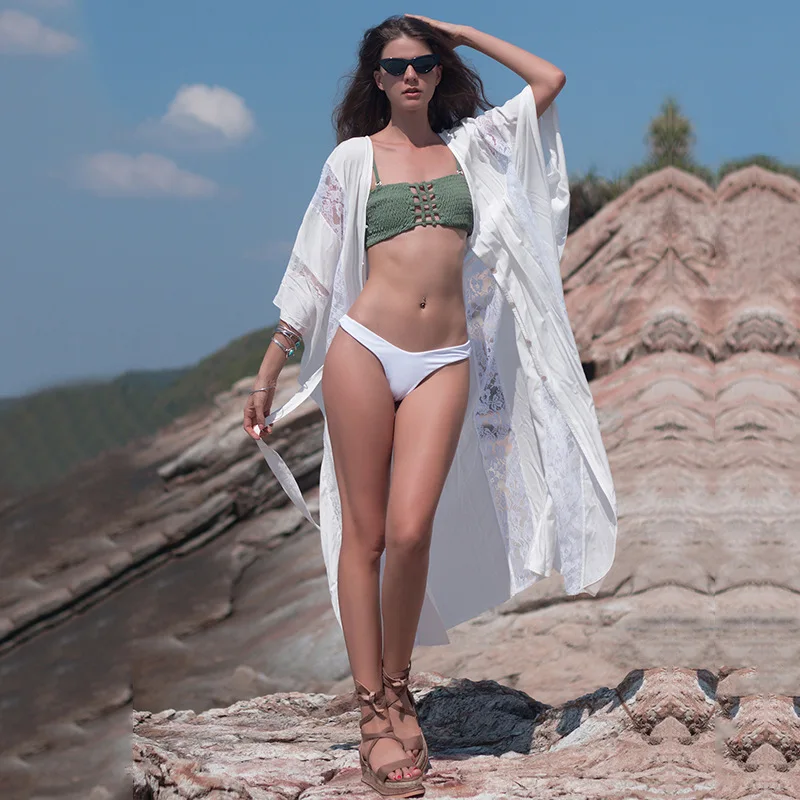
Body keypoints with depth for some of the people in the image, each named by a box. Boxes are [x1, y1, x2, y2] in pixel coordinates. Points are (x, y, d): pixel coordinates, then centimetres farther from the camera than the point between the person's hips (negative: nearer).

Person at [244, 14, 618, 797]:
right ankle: (374, 712, 4)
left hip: (445, 362, 1)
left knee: (411, 532, -11)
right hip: (364, 347, -1)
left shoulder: (471, 145, 16)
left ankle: (398, 687, 10)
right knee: (364, 533, -1)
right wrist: (267, 375, 8)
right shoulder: (354, 157, 9)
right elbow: (312, 270, 10)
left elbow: (550, 79, 19)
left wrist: (460, 32, 19)